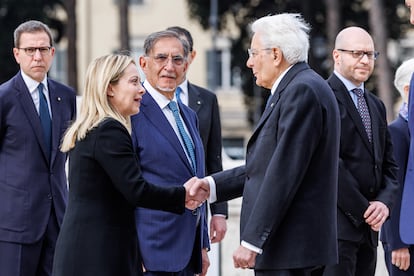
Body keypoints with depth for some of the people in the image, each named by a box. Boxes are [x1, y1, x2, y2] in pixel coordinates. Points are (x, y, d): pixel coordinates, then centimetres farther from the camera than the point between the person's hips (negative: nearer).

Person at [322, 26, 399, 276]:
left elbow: (389, 165, 18)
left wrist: (384, 202, -2)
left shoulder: (376, 106, 21)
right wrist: (363, 210, -12)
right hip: (335, 224, -8)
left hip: (368, 227, 8)